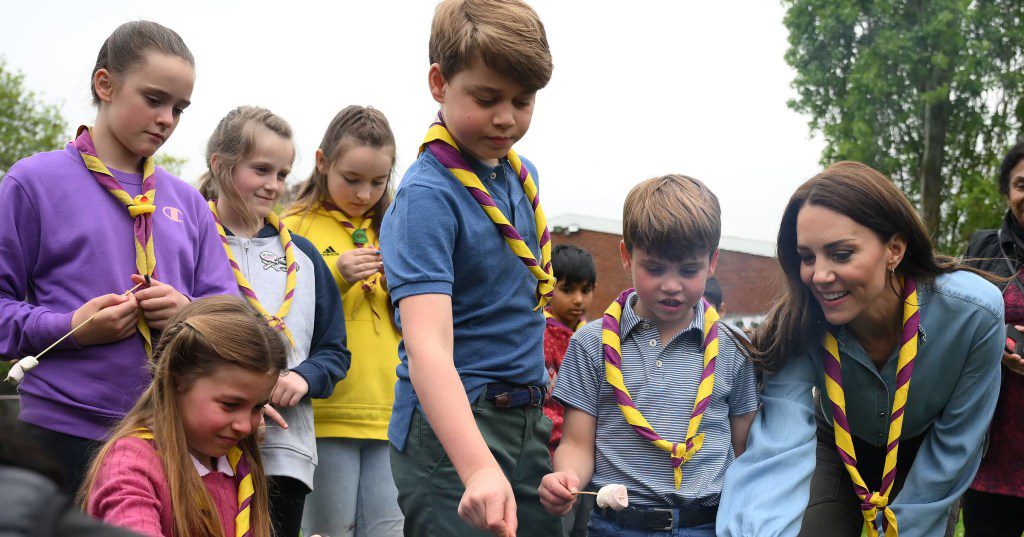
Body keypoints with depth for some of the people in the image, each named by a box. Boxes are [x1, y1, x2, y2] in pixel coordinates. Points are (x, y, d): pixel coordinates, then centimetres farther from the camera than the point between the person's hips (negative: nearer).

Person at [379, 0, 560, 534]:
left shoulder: (522, 174, 7)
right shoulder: (427, 193, -17)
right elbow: (427, 344, -28)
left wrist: (533, 371, 11)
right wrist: (479, 469, -39)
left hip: (527, 422, 7)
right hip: (451, 428, -7)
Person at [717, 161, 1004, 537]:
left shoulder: (973, 313, -33)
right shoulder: (798, 327, -31)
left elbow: (954, 446, -20)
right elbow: (778, 449, -44)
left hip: (922, 456, 0)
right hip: (839, 450, 0)